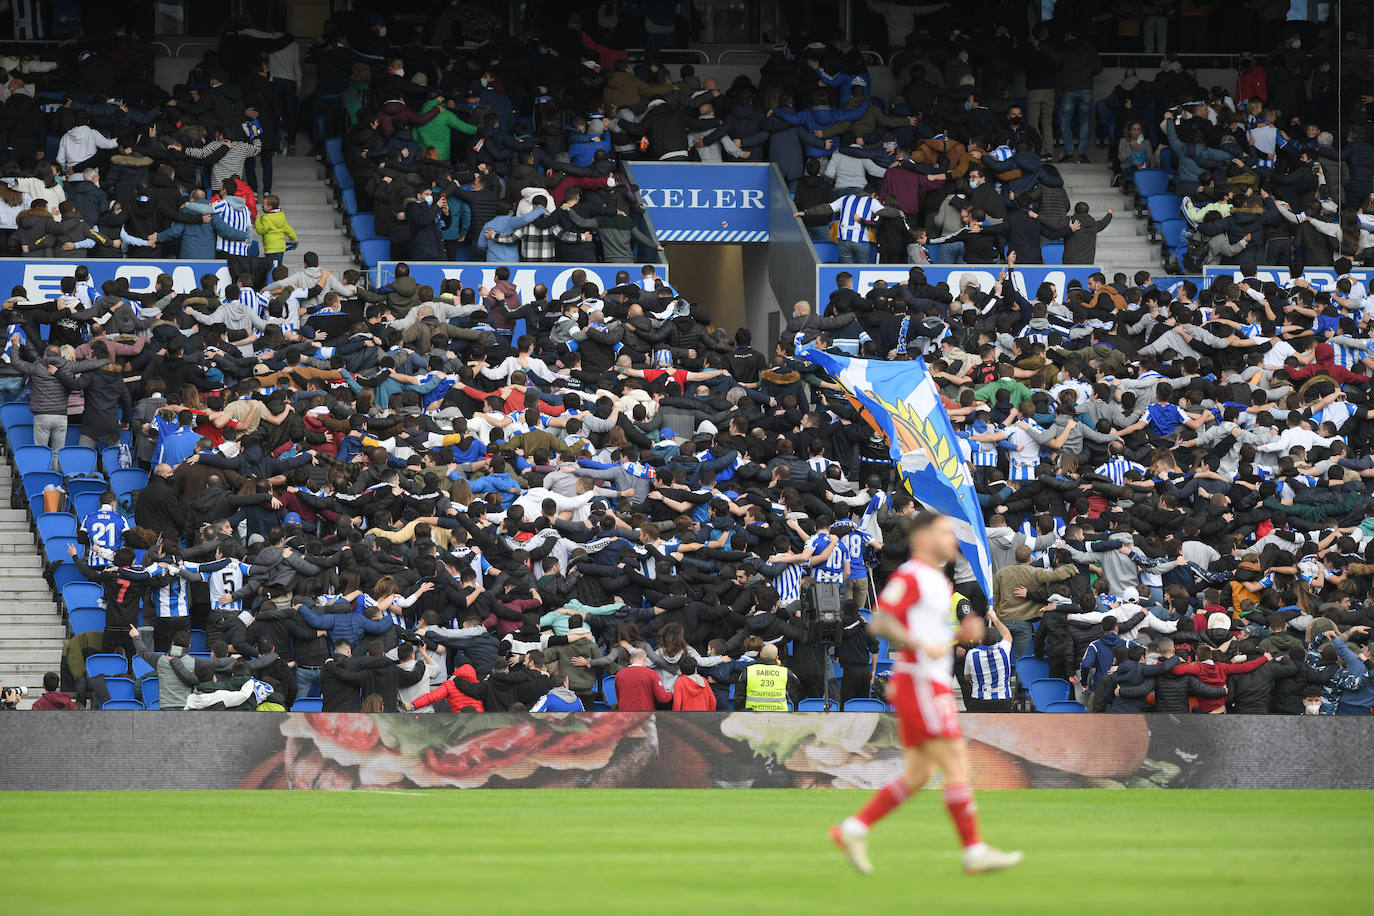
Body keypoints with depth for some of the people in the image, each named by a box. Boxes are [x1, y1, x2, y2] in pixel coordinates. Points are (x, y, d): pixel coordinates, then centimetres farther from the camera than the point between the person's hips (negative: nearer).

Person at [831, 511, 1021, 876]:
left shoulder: (937, 582, 19)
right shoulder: (909, 577, -10)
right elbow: (881, 622, -19)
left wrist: (963, 633, 8)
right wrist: (924, 646, -24)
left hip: (933, 684, 10)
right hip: (920, 683, -10)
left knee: (917, 774, 8)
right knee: (956, 764, -9)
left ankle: (853, 830, 9)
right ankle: (975, 852, -8)